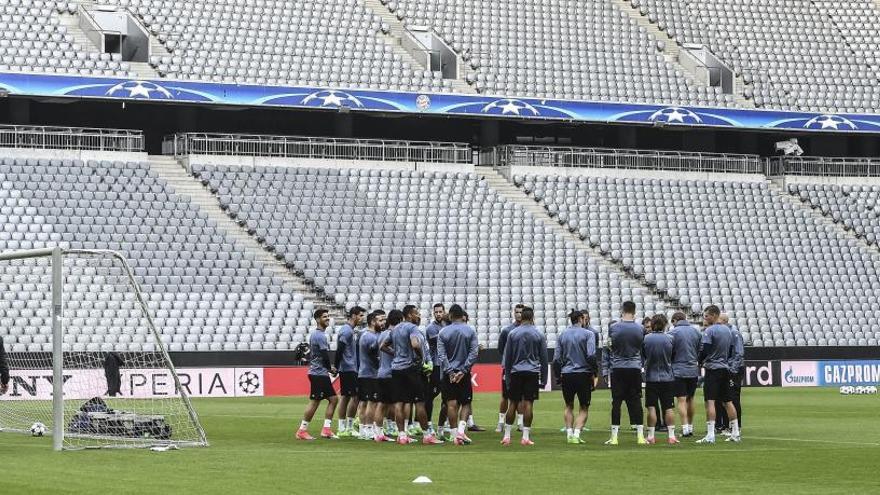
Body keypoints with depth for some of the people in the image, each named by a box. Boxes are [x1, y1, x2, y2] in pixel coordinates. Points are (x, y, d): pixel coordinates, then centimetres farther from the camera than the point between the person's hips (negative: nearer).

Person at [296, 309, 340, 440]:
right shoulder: (320, 335, -15)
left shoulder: (315, 334, 17)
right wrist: (331, 369, 0)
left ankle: (326, 429, 6)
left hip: (322, 374, 10)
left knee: (333, 399, 8)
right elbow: (325, 356, -17)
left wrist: (329, 367, 15)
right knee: (314, 402, -6)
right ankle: (302, 431, 1)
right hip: (319, 374, -10)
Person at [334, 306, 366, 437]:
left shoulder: (349, 330, 16)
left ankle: (342, 428, 11)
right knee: (355, 397, -8)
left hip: (347, 369, 10)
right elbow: (339, 350, -20)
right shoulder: (347, 331, -15)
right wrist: (336, 366, -19)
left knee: (345, 397, 10)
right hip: (349, 369, -10)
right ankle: (348, 428, -7)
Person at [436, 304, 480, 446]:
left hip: (449, 373, 0)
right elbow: (474, 353, -7)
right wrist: (463, 371, -8)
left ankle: (455, 435, 1)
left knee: (451, 404, 2)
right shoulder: (470, 331, -2)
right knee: (465, 402, 9)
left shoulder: (443, 332, -1)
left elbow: (441, 355, -6)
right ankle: (461, 429, -12)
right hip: (464, 373, 0)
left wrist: (450, 372, -8)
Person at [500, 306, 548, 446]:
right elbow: (544, 358, 7)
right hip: (532, 372, -1)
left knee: (513, 403, 7)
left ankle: (507, 436, 7)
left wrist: (507, 376, 13)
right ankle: (526, 437, -5)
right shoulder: (539, 335, 3)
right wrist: (543, 379, 12)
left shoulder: (512, 333, 4)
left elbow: (507, 357, 7)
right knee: (528, 404, -3)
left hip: (516, 372, 1)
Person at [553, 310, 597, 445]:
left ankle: (569, 433, 12)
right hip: (583, 374, -3)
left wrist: (558, 375, 13)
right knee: (584, 408, 7)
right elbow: (591, 355, -15)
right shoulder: (588, 334, -4)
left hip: (566, 374, 3)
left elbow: (556, 359, 5)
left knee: (569, 406, 20)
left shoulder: (562, 335, 8)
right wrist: (594, 373, -5)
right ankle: (576, 434, -9)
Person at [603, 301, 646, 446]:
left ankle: (614, 436, -1)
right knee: (636, 401, 5)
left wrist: (606, 370, 10)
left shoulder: (613, 328, -3)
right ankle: (640, 435, 3)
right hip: (635, 369, 1)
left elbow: (608, 350, 2)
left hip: (617, 369, -1)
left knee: (616, 402, 1)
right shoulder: (640, 329, 0)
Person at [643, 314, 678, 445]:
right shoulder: (669, 339, -6)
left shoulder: (646, 339, -8)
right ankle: (671, 436, 5)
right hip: (667, 377, 1)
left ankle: (650, 436, 2)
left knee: (651, 408, 3)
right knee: (669, 408, 6)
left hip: (651, 376, -1)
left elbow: (642, 355, 4)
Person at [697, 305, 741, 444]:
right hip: (725, 369, 8)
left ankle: (710, 435, -17)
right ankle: (735, 433, 16)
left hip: (712, 369, -8)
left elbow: (703, 351, -15)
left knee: (710, 401, -10)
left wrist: (700, 362, 1)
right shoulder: (727, 330, 13)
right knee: (727, 401, 14)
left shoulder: (709, 331, -12)